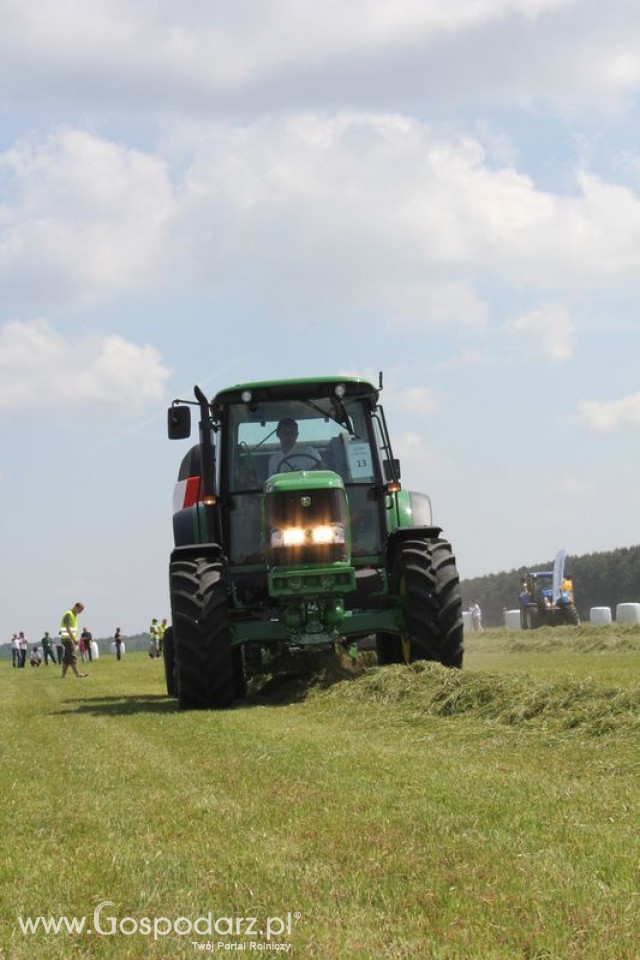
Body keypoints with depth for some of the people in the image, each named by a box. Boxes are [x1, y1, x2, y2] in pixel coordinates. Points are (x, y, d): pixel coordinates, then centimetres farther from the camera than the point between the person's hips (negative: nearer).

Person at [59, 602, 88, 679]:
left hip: (71, 639, 10)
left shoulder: (74, 615, 18)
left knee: (67, 658, 9)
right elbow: (68, 628, -21)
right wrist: (74, 639, -24)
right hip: (68, 639, -10)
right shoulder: (68, 614, -13)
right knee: (72, 657, -12)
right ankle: (77, 674, -16)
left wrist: (75, 639, 17)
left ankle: (63, 675, 10)